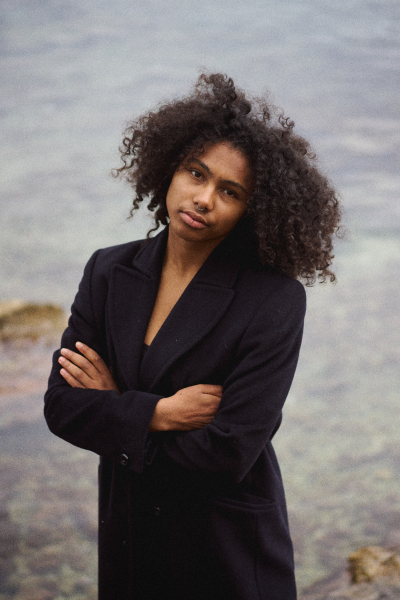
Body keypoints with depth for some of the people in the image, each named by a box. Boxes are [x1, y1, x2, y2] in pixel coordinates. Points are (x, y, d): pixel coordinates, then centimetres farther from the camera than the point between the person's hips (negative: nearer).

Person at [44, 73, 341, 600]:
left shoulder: (274, 300, -17)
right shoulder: (110, 272, -1)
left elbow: (229, 454, -22)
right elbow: (61, 406, -5)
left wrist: (117, 408, -10)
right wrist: (158, 413, -19)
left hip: (229, 554, -4)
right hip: (127, 539, 4)